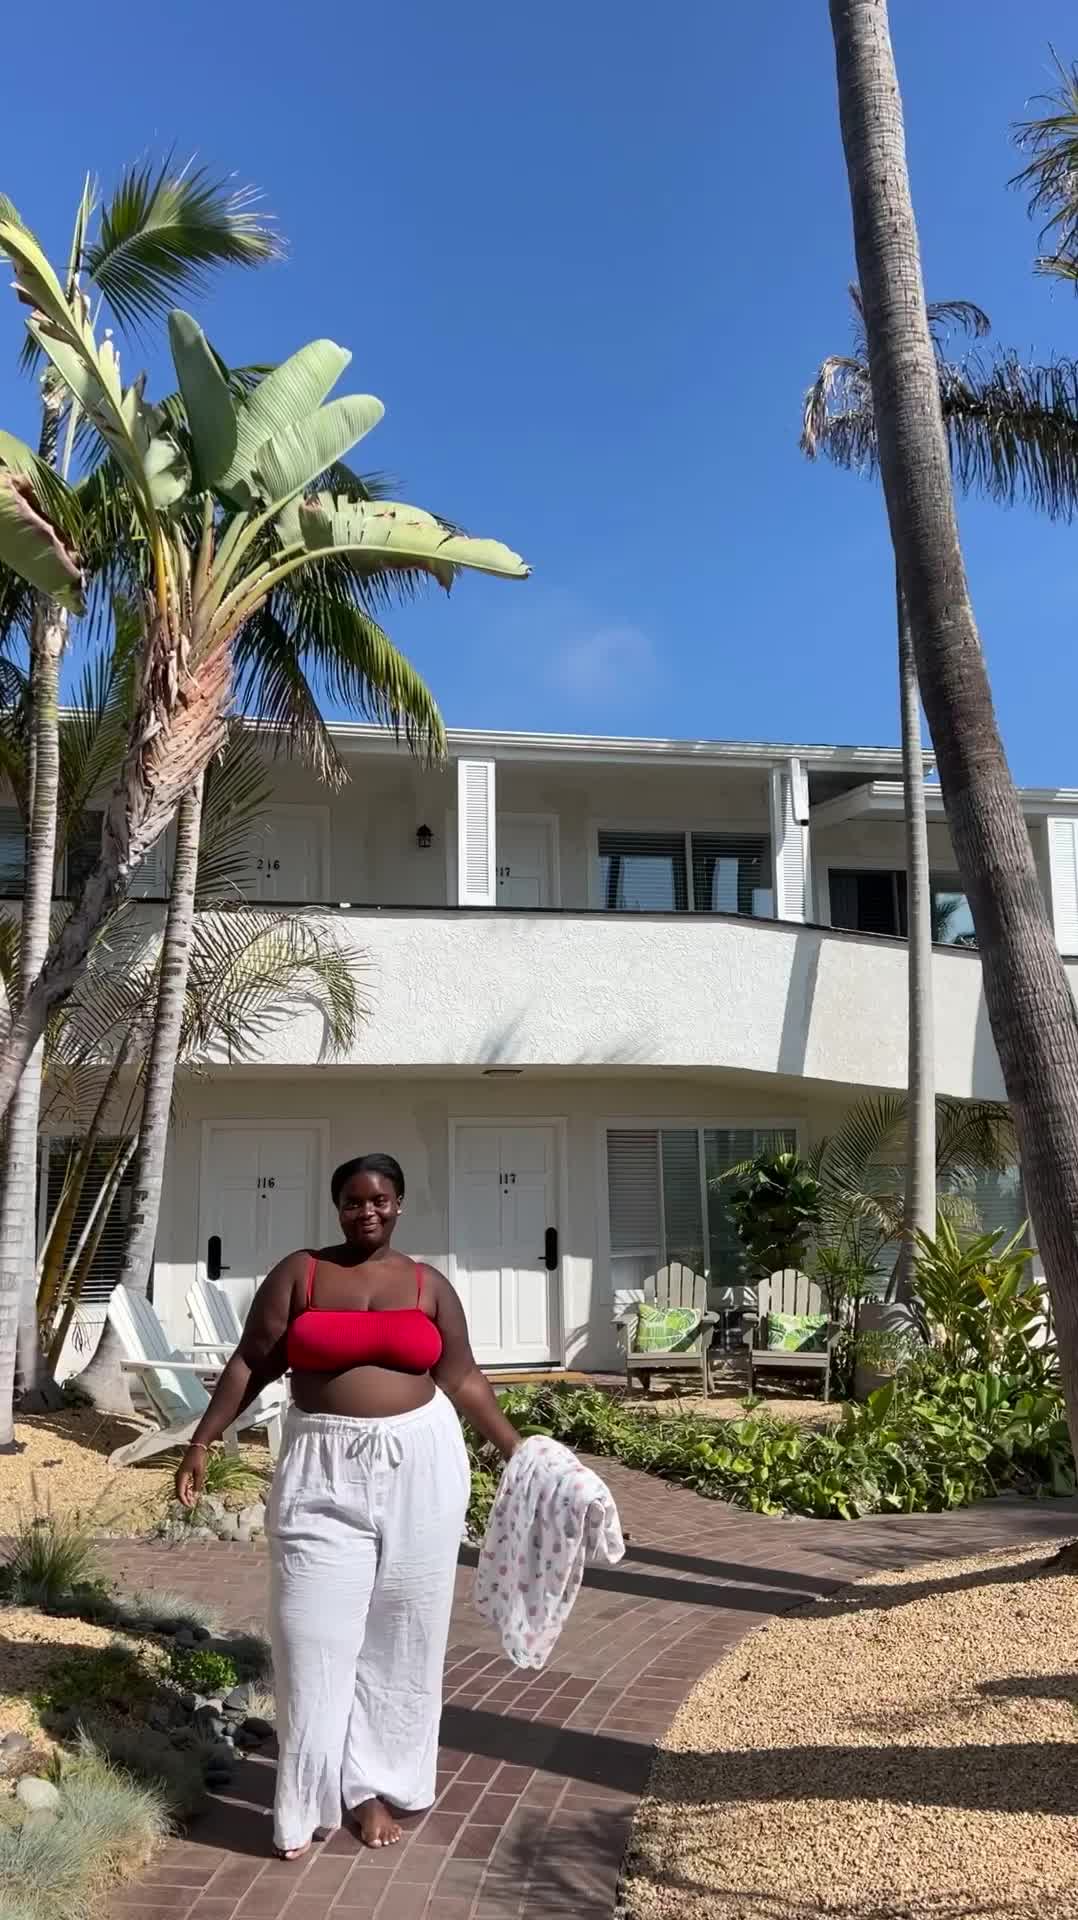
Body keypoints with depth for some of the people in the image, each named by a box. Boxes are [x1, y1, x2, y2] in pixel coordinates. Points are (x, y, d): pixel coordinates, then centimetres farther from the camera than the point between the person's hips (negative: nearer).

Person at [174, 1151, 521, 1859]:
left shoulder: (429, 1285, 5)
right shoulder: (299, 1273, 0)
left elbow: (463, 1379, 9)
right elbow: (252, 1363, 1)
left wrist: (518, 1449, 8)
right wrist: (203, 1441, -5)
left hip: (419, 1467, 2)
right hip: (324, 1473, -1)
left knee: (400, 1633, 8)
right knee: (316, 1634, -1)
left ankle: (375, 1785, 23)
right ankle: (308, 1800, 14)